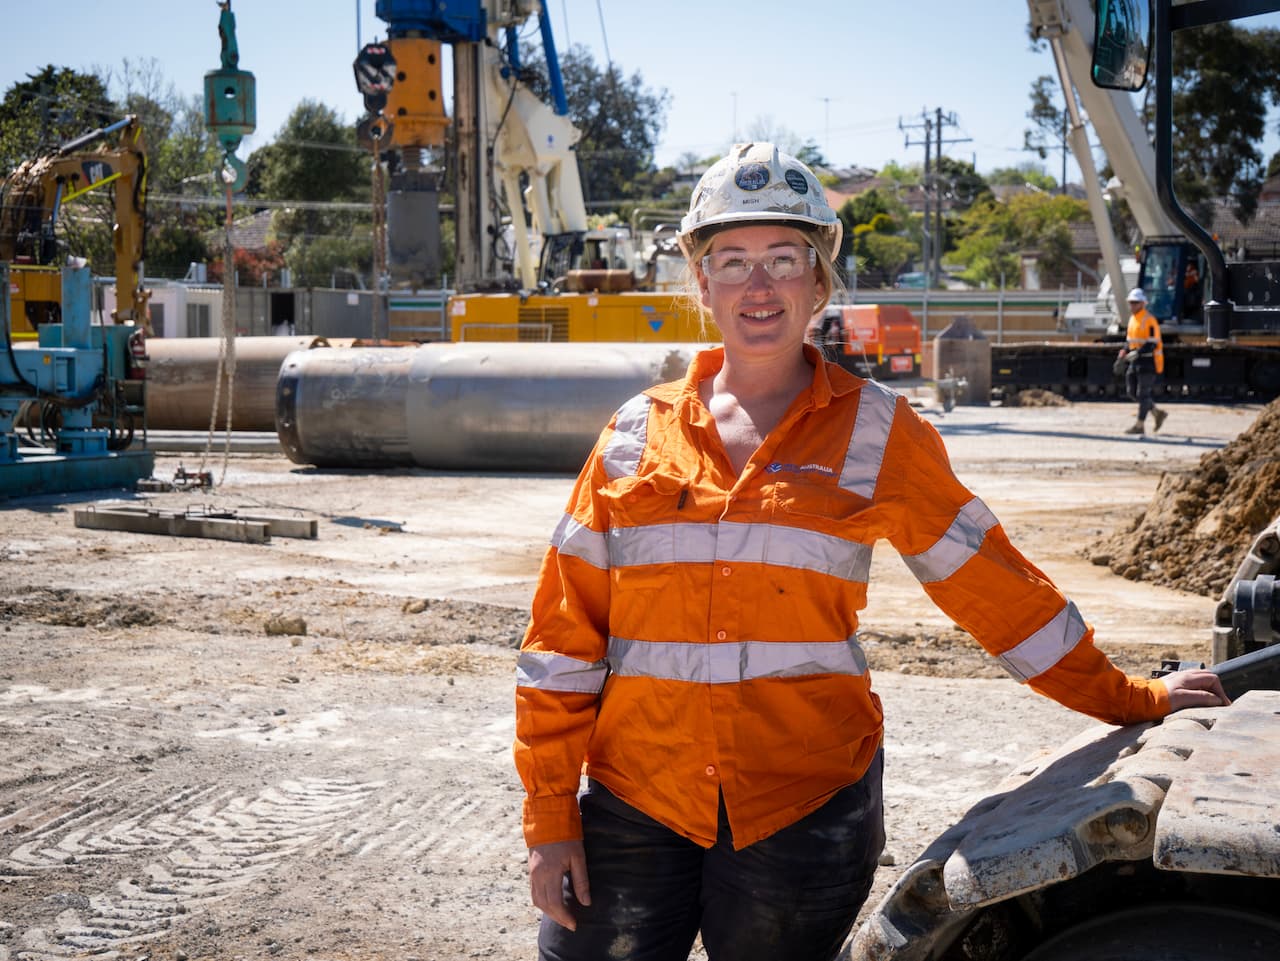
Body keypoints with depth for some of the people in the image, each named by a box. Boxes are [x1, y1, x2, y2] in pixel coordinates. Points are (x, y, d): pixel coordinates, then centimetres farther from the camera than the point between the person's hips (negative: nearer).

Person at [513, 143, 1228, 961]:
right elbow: (565, 632, 5)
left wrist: (1130, 701, 9)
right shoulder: (638, 435, 5)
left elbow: (990, 580, 7)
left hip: (802, 806, -1)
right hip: (638, 801, 2)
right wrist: (550, 816, 1)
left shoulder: (874, 432, 2)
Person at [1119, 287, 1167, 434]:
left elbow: (1152, 344, -20)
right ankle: (1157, 413, 22)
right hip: (1135, 361, 9)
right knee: (1132, 392, 9)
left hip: (1148, 360, -9)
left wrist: (1137, 353, -30)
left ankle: (1139, 425, 0)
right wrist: (1125, 352, 7)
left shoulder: (1149, 320, -15)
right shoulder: (1132, 319, 13)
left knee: (1142, 393, -5)